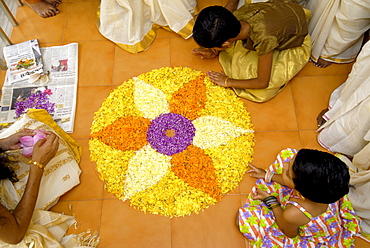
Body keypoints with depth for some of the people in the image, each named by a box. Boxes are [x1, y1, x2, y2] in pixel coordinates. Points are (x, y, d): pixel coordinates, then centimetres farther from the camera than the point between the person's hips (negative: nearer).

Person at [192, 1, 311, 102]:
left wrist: (228, 82, -19)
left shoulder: (263, 38, -44)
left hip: (296, 44, -5)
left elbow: (263, 83, -28)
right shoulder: (236, 16, -26)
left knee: (262, 93, -16)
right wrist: (214, 52, -5)